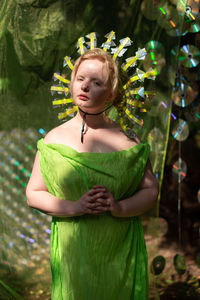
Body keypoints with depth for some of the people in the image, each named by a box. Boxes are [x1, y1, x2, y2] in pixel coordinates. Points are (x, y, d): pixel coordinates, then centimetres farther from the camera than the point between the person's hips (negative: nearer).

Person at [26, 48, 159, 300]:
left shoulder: (127, 139, -1)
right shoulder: (53, 140, 0)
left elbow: (151, 190, 1)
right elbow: (33, 194, 1)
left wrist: (119, 207, -18)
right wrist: (74, 207, -14)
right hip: (73, 251, 0)